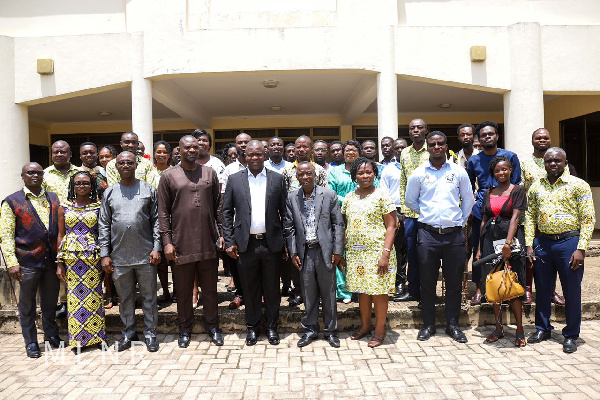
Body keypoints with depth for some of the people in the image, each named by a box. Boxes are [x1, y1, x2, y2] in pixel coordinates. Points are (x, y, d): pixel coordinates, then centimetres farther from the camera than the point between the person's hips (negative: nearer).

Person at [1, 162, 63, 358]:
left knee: (50, 301, 16)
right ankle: (31, 342, 23)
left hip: (52, 260, 3)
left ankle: (51, 335, 34)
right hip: (28, 261, -3)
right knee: (27, 305, 9)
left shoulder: (54, 198, 10)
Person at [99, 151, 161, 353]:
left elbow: (156, 221, 1)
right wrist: (105, 254, 2)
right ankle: (128, 332, 28)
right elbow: (104, 225, 7)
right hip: (119, 256, 2)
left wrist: (156, 248, -7)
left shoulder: (148, 190, 3)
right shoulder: (109, 193, 8)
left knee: (149, 296, 7)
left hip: (146, 255, -2)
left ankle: (150, 332, 20)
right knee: (125, 297, 13)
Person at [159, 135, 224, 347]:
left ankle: (212, 326, 27)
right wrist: (167, 242, -6)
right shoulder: (169, 176, 2)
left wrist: (221, 233, 3)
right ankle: (185, 329, 28)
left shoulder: (210, 173, 7)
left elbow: (218, 206, 9)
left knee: (210, 288, 12)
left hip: (208, 243, 2)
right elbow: (163, 212, 0)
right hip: (181, 244, -1)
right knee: (184, 290, 11)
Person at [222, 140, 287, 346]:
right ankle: (252, 327, 27)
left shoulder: (277, 179, 4)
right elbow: (227, 212, 4)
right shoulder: (235, 179, 4)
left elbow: (285, 212, 4)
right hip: (246, 244, 0)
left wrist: (287, 241, -1)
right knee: (250, 289, 11)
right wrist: (229, 241, -2)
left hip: (271, 242, 0)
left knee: (272, 288, 11)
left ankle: (271, 326, 27)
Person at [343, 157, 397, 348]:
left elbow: (391, 226, -9)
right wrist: (343, 251, 8)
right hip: (355, 252, 5)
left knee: (379, 291, 2)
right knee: (362, 290, 13)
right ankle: (365, 325, 29)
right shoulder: (349, 198, 9)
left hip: (376, 251, -5)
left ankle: (380, 330, 18)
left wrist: (386, 253, -17)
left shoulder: (381, 196, -5)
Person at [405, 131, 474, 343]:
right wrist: (427, 214, 10)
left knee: (454, 281, 7)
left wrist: (460, 221, 9)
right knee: (427, 281, 5)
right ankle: (428, 324, 19)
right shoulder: (418, 173, 3)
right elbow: (410, 200, 13)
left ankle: (453, 324, 22)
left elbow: (468, 200, 14)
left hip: (454, 234, 1)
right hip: (428, 233, -1)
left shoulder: (458, 172, 5)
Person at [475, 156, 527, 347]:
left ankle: (520, 330, 8)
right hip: (490, 239, 5)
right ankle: (498, 328, 17)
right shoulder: (489, 192, 14)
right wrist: (480, 248, 8)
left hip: (511, 239, -4)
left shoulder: (518, 190, 0)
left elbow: (515, 217, -12)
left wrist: (508, 243, -23)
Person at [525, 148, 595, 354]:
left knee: (572, 291, 5)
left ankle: (571, 335, 21)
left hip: (569, 242, -3)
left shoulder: (579, 185, -3)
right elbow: (530, 216, 11)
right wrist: (529, 244, 2)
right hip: (542, 242, 4)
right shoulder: (536, 187, 9)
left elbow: (588, 219, -7)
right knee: (542, 289, 12)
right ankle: (542, 328, 29)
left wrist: (580, 249, -14)